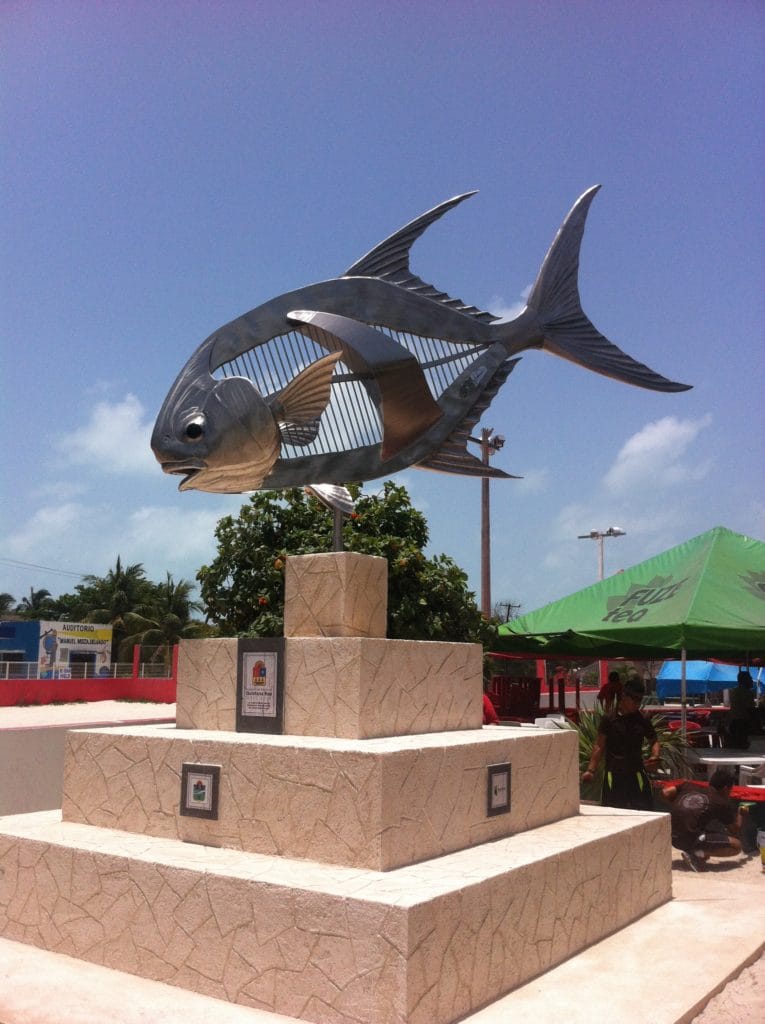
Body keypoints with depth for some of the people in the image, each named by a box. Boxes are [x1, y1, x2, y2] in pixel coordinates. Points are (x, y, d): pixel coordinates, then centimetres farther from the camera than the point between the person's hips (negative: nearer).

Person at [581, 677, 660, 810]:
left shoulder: (643, 719, 2)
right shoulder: (609, 718, -4)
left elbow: (654, 741, 13)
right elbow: (599, 746, -2)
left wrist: (655, 756, -9)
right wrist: (591, 770, -9)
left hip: (636, 772, 1)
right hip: (613, 773, -1)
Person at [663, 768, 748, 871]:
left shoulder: (689, 786, 14)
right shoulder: (724, 803, 6)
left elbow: (666, 793, 10)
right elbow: (737, 827, 18)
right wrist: (739, 813, 38)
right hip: (691, 840, -6)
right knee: (736, 846, 6)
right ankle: (698, 853, -8)